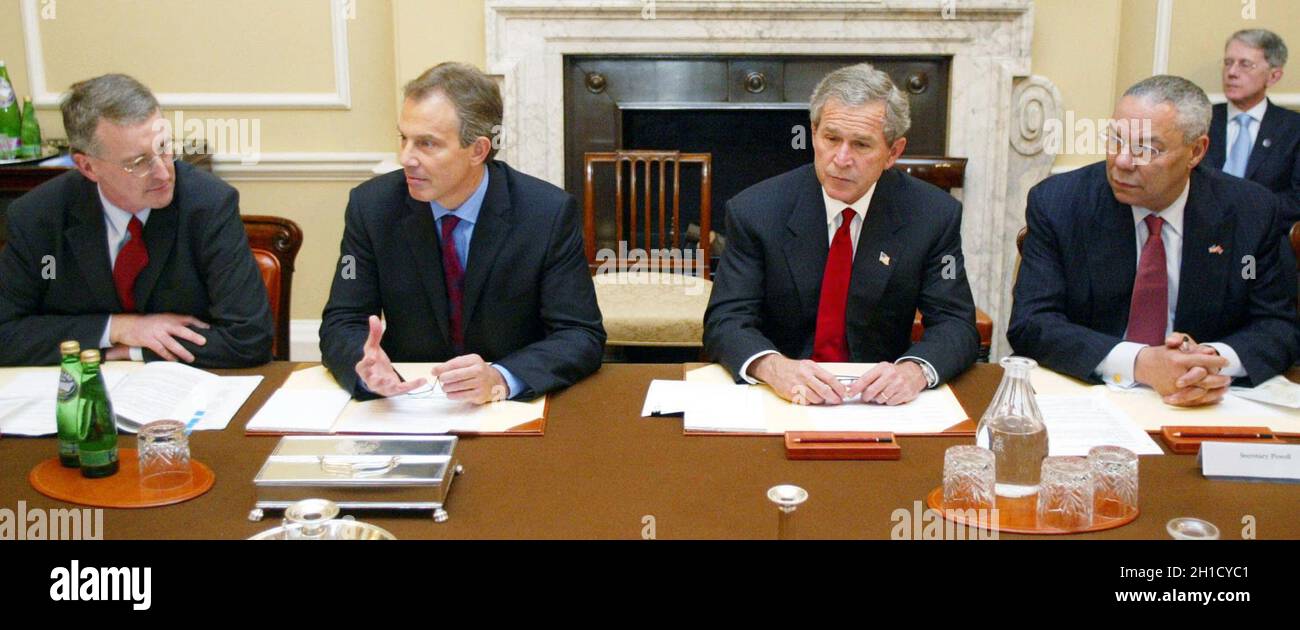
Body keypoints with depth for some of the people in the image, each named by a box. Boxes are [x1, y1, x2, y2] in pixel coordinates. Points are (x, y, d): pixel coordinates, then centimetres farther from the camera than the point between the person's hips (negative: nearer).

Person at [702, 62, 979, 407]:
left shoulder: (935, 216, -2)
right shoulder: (753, 211, -5)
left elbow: (955, 324, -3)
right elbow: (724, 321, -8)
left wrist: (915, 370, -26)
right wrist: (773, 366, -30)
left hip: (882, 403, 3)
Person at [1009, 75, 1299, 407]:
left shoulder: (1252, 211, -2)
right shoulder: (1055, 203, -7)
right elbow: (1030, 325, -12)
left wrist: (1212, 360, -21)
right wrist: (1137, 362, -26)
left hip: (1205, 405, 2)